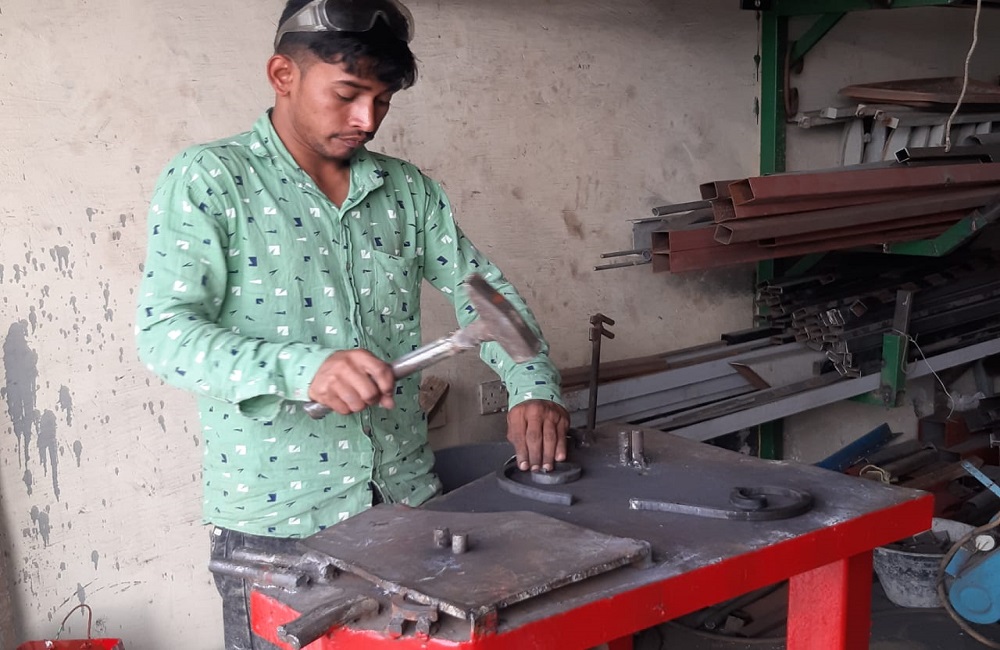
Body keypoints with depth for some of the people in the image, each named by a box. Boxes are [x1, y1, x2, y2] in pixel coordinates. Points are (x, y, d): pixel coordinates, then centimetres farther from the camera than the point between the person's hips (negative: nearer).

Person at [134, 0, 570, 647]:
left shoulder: (406, 188, 7)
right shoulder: (206, 181, -8)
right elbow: (163, 332, -17)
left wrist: (535, 388, -9)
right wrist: (300, 368, -33)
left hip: (407, 495, 5)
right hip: (275, 515, -4)